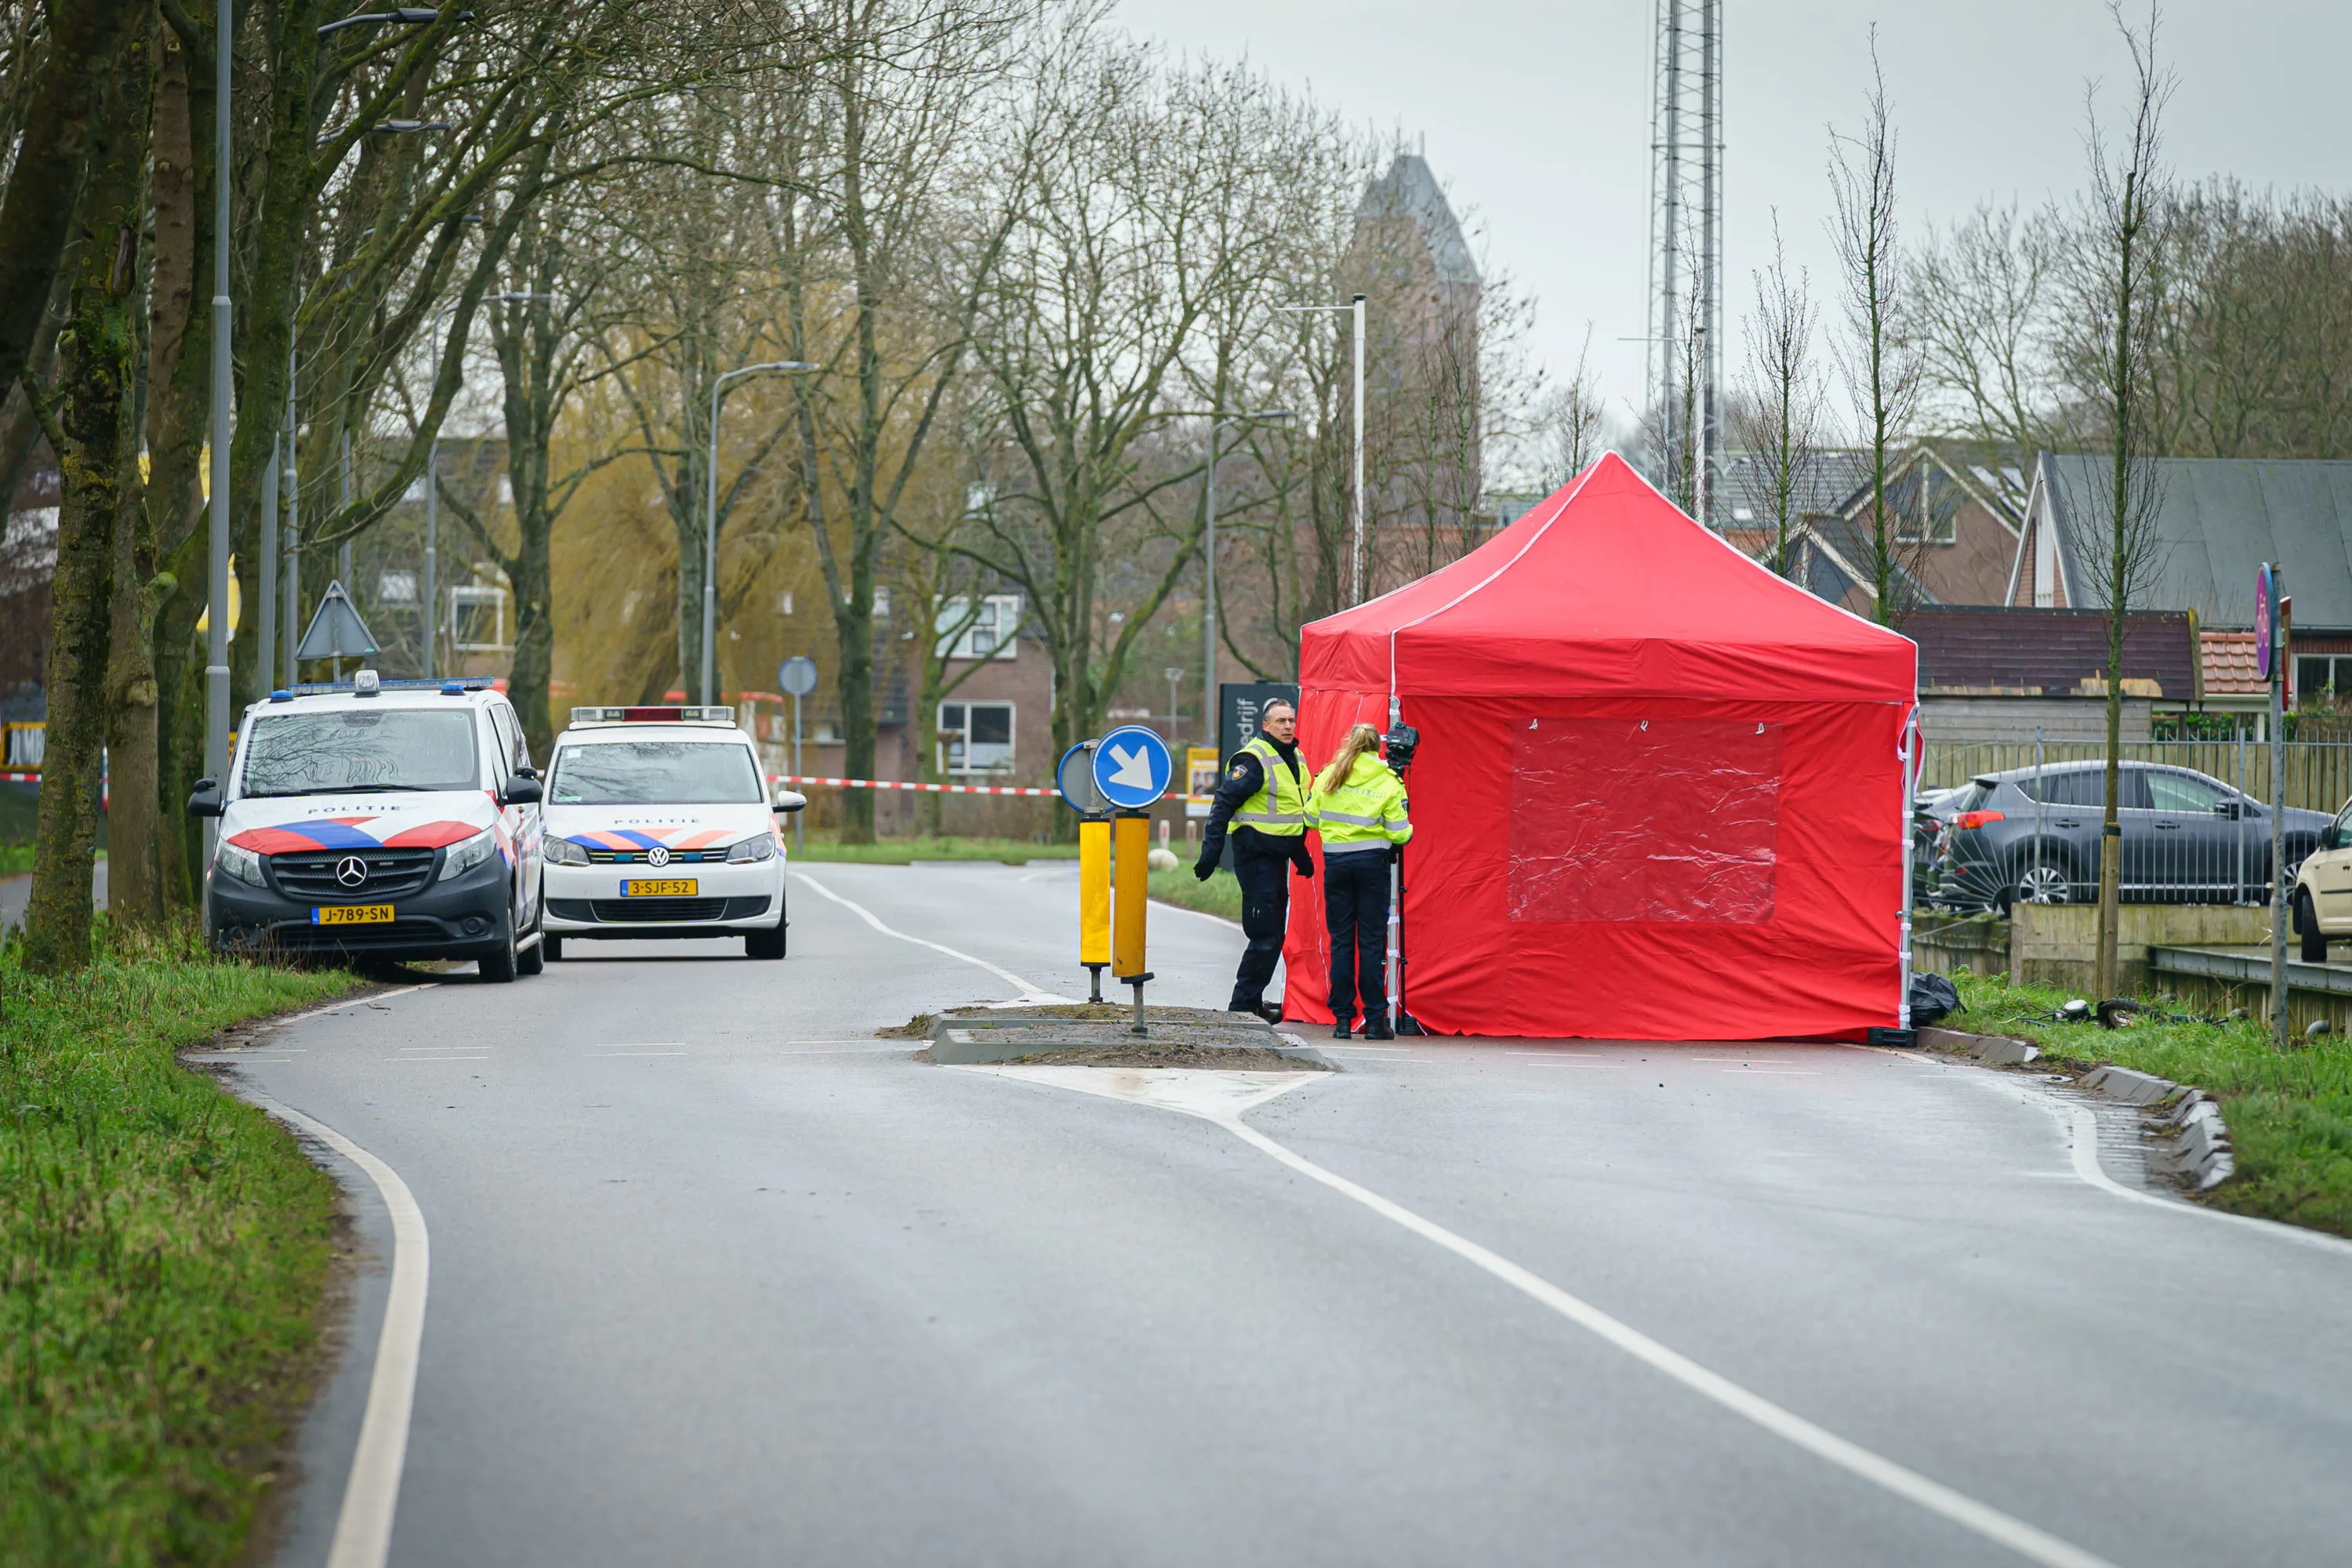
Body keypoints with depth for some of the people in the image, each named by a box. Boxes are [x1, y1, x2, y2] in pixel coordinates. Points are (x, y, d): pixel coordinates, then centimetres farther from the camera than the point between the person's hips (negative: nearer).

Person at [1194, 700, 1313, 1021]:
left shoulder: (1294, 757, 13)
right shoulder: (1252, 759, -15)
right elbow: (1224, 803, -17)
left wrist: (1301, 854, 28)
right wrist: (1211, 853, -23)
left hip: (1276, 854, 9)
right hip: (1255, 853, -9)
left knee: (1274, 934, 13)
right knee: (1265, 936, -11)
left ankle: (1252, 1002, 21)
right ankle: (1243, 1005, -5)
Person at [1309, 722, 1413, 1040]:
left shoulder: (1328, 777, 3)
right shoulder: (1389, 783, -2)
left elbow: (1311, 817, 8)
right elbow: (1399, 833, -6)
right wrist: (1408, 831, 16)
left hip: (1336, 861, 2)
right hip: (1372, 862, -1)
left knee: (1341, 941, 5)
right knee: (1371, 941, 1)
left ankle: (1343, 1019, 3)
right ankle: (1375, 1020, 1)